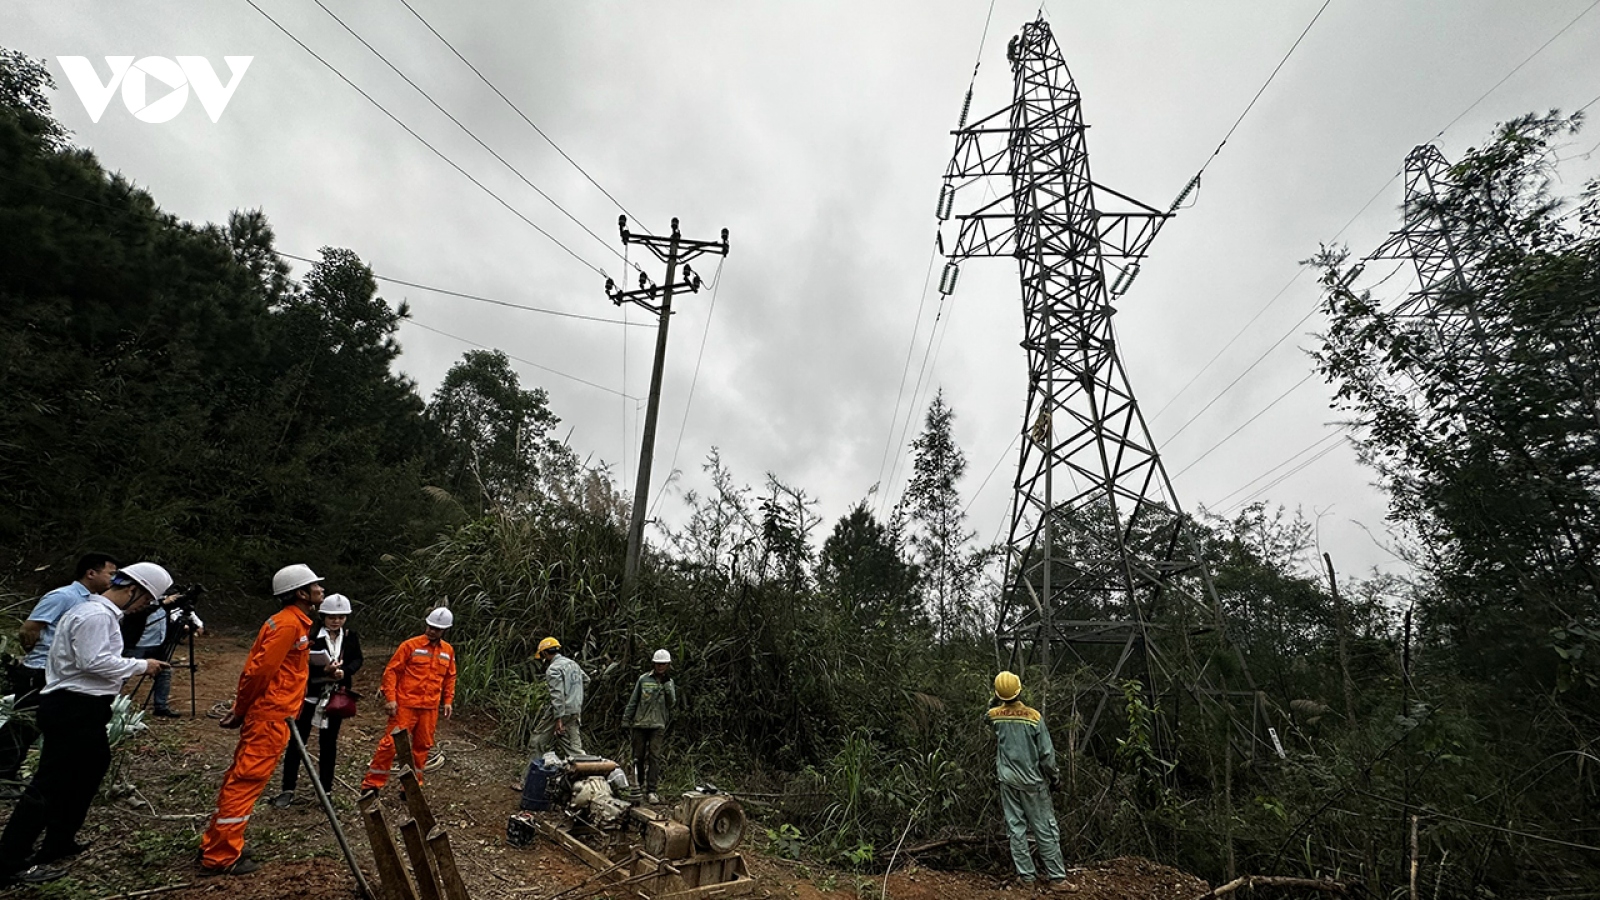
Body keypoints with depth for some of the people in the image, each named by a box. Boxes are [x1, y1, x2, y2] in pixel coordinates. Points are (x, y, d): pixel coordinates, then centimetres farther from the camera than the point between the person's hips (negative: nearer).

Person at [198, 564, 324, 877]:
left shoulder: (294, 621, 14)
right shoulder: (289, 623, -17)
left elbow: (257, 667, 17)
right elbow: (259, 669, -19)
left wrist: (241, 709, 14)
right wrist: (240, 711, -6)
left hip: (270, 715, 10)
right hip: (271, 716, -10)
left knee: (241, 778, 16)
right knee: (247, 781, -3)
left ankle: (215, 845, 26)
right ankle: (221, 857, 5)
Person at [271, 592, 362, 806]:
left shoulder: (350, 636, -1)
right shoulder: (311, 635, -11)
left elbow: (357, 660, 1)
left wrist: (344, 672, -19)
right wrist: (324, 670, -29)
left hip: (336, 695, 2)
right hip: (309, 693, -2)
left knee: (328, 742, 12)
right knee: (297, 740, 3)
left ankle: (326, 790, 22)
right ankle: (288, 789, 17)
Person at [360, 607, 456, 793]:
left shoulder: (448, 651, 5)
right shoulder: (410, 645, -8)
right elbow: (391, 671, -6)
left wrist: (448, 700, 8)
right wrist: (390, 698, -12)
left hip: (430, 708, 4)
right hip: (405, 705, -4)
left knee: (422, 746, 11)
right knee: (391, 743, -2)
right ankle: (372, 783, 15)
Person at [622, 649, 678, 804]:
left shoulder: (669, 682, 8)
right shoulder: (644, 679, 1)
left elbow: (671, 704, 1)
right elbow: (633, 701, 6)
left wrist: (667, 686, -11)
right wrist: (626, 719, 5)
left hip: (658, 724, 0)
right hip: (640, 722, 0)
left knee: (655, 757, -6)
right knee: (639, 756, 8)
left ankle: (651, 791, -4)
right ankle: (638, 784, 29)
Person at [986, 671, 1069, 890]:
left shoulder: (994, 716, -8)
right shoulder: (1033, 716, -17)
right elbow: (1047, 754, -11)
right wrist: (1055, 776, 3)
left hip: (1008, 780, 2)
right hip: (1033, 781, -2)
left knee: (1016, 828, 10)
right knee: (1045, 829, 8)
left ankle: (1025, 875, 15)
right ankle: (1057, 877, 14)